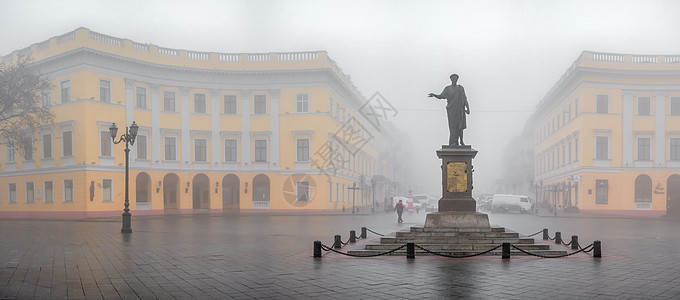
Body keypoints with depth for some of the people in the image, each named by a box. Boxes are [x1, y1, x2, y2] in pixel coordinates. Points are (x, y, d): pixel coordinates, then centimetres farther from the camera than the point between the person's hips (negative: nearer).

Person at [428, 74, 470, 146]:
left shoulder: (460, 88, 11)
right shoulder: (447, 88, 9)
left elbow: (465, 99, 10)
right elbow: (441, 96, -3)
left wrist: (467, 108, 3)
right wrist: (434, 95, -22)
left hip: (460, 109, 1)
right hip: (451, 110, -1)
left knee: (460, 126, 0)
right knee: (453, 126, -7)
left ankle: (461, 141, 13)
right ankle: (453, 143, -7)